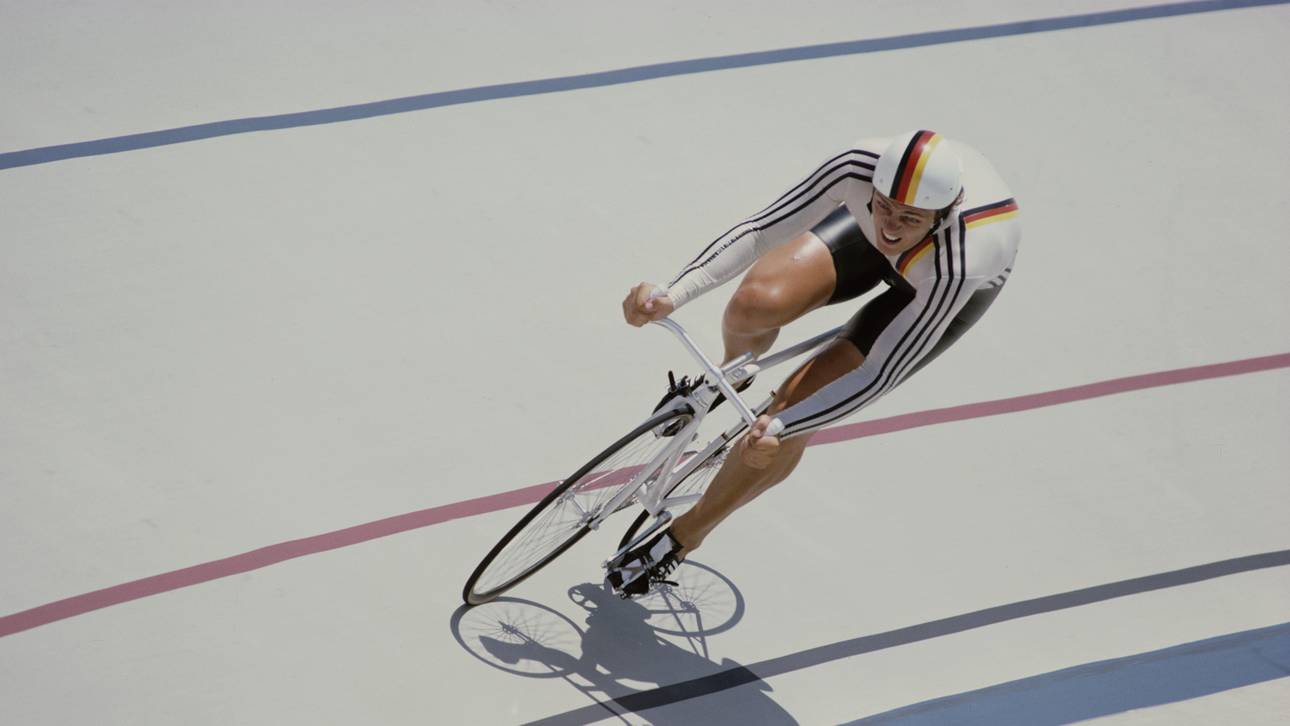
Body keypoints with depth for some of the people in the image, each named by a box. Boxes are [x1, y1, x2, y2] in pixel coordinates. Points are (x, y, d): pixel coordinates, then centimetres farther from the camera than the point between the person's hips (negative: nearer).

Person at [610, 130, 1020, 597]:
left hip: (960, 283, -3)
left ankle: (684, 537, 9)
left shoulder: (957, 270, -44)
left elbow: (880, 375, -36)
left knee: (796, 404, -14)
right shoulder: (861, 168, -39)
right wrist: (671, 294, -44)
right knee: (757, 302, -23)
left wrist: (779, 426, -42)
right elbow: (759, 230, -32)